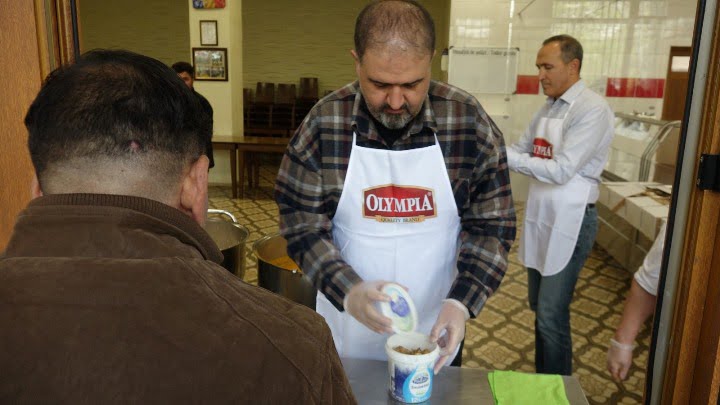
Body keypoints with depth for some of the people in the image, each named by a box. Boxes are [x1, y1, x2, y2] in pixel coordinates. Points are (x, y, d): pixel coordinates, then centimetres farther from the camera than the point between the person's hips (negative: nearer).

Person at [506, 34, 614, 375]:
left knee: (552, 314, -2)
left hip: (569, 221, -8)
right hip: (541, 217, 8)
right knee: (539, 306, 17)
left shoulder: (592, 109, -15)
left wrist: (505, 157, -23)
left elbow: (561, 170, -23)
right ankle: (542, 378, 34)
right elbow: (522, 150, 12)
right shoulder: (548, 107, 10)